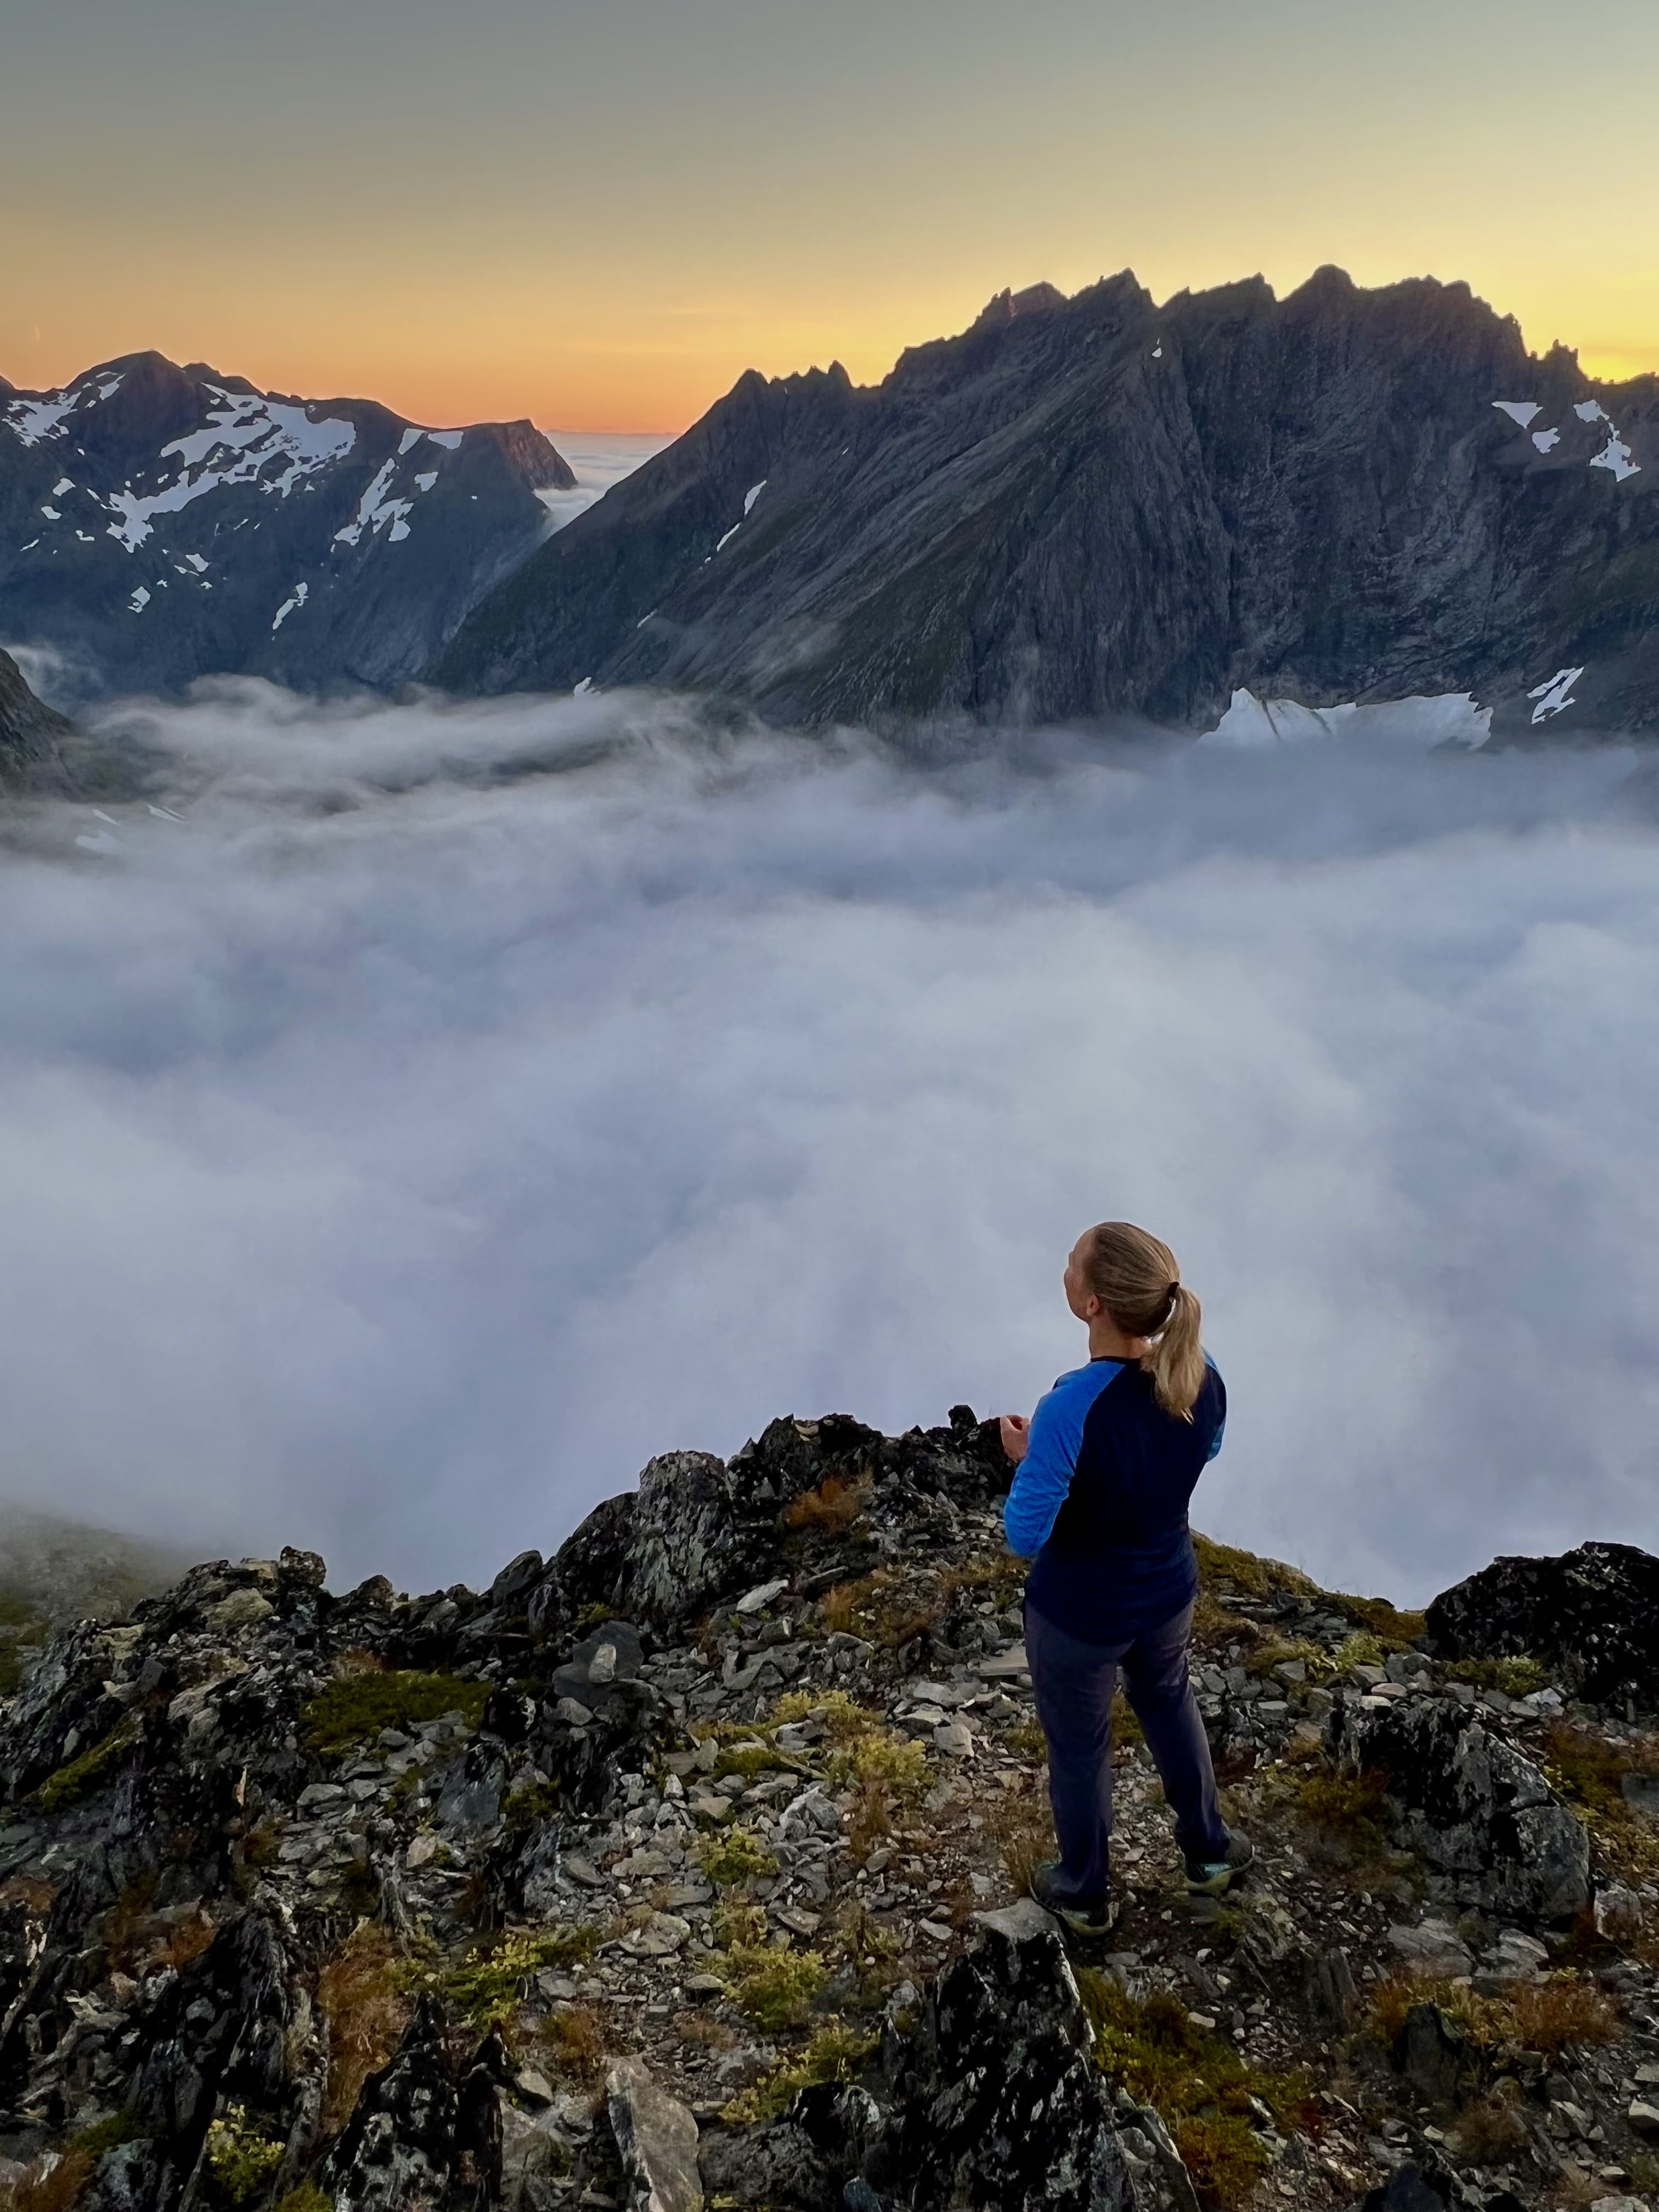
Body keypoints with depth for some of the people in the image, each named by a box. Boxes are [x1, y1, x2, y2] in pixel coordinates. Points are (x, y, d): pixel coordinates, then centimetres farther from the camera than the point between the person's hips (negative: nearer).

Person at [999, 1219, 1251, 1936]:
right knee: (1169, 1705, 34)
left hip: (1079, 1615, -5)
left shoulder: (1070, 1409, -38)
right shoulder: (1202, 1375, -20)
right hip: (1167, 1593, 5)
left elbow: (1025, 1536, -28)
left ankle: (1085, 1894, 49)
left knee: (1079, 1750, 23)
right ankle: (1208, 1850, 56)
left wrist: (1026, 1458, -10)